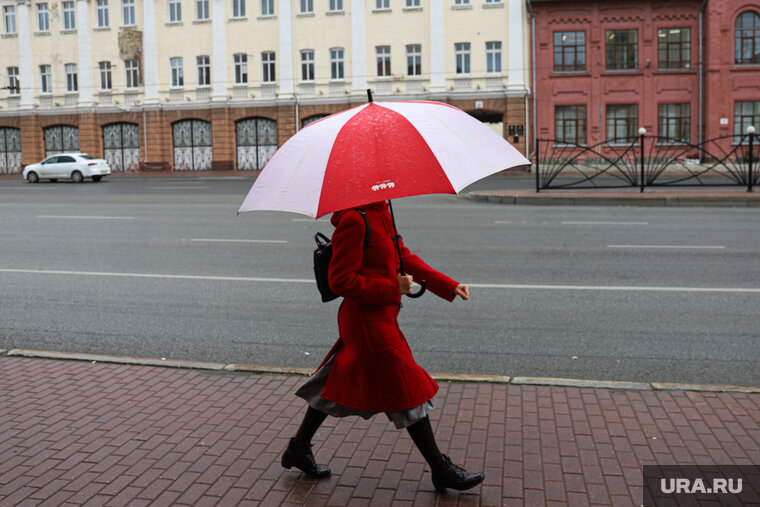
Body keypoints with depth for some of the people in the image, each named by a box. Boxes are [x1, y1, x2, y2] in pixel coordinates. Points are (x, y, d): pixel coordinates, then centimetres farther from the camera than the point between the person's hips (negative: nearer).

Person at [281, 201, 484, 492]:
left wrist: (449, 286, 13)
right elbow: (340, 280, -22)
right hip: (368, 321, -10)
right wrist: (392, 288, -20)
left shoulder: (380, 214, 9)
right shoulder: (354, 220, -21)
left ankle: (298, 450, 33)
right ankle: (441, 470, 16)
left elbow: (404, 257, 16)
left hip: (380, 317, 10)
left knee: (339, 384, 19)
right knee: (408, 392, 1)